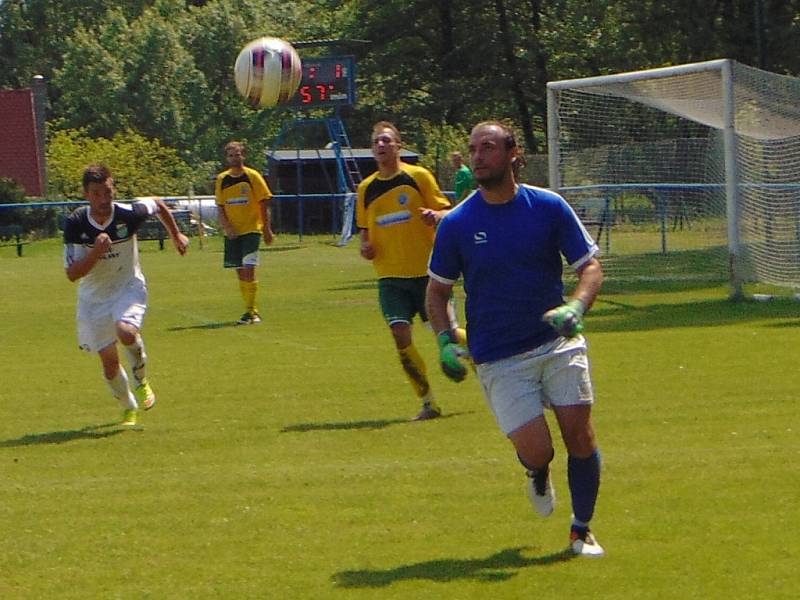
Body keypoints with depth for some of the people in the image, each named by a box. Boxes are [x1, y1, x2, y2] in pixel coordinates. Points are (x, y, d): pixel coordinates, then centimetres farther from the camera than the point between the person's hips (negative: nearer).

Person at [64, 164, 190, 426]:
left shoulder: (128, 214, -20)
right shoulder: (76, 224, -19)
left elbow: (158, 204, 4)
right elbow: (72, 273, -20)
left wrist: (176, 235, 16)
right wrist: (96, 252, -35)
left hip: (128, 287, -2)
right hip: (93, 296, 2)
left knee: (126, 332, -31)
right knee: (109, 360, 2)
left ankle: (141, 380, -1)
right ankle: (129, 409, 29)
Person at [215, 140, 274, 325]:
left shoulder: (252, 176, -4)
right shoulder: (222, 179, 6)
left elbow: (264, 204, -1)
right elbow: (220, 207, 9)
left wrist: (267, 230, -5)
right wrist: (226, 226, -8)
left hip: (251, 230, -4)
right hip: (232, 232, 4)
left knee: (248, 269, -15)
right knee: (240, 272, 6)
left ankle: (251, 311, -12)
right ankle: (250, 310, 16)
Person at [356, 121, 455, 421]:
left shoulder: (419, 177, -4)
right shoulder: (366, 188, 8)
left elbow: (447, 213, -2)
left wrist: (435, 215, -25)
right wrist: (365, 245, -1)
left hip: (425, 270, -3)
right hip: (390, 275, 3)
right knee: (401, 334, -10)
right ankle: (428, 404, -2)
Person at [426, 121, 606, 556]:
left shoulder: (549, 207, -2)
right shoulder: (457, 224, -2)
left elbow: (590, 266, 3)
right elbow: (437, 290, 10)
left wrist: (575, 308, -17)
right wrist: (445, 341, -6)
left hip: (558, 342, 1)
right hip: (499, 359, -1)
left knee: (578, 430, -10)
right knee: (535, 449, -13)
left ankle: (581, 530, 11)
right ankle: (538, 477, 26)